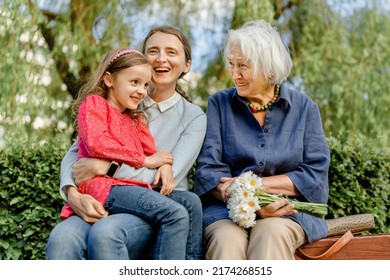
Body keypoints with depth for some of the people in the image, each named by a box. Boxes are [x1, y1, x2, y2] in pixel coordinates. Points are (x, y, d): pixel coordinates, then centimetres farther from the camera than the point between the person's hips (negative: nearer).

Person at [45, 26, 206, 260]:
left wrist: (104, 166, -12)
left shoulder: (193, 116, 7)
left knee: (105, 232, -36)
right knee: (62, 236, -33)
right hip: (105, 207, 2)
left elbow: (168, 178, -7)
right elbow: (75, 153, 7)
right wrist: (72, 192, -15)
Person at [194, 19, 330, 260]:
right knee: (226, 239, -34)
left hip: (290, 209, 0)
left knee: (271, 233, -35)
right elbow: (208, 169, -1)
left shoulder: (304, 107, 9)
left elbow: (316, 173, 0)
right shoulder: (219, 104, 9)